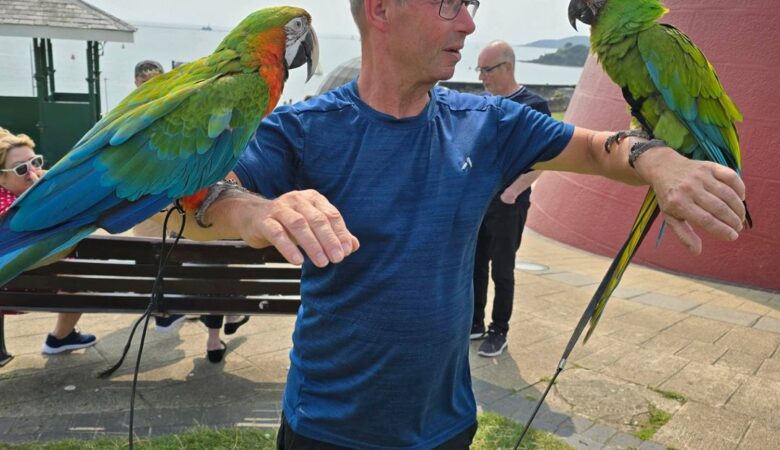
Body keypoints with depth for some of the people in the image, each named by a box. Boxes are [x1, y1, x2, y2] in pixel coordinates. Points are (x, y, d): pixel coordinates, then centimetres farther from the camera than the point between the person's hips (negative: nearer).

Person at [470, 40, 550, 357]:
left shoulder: (533, 105, -9)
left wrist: (514, 190, -24)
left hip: (508, 204, -6)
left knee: (501, 271, 4)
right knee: (474, 265, 12)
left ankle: (499, 332, 18)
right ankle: (475, 324, 27)